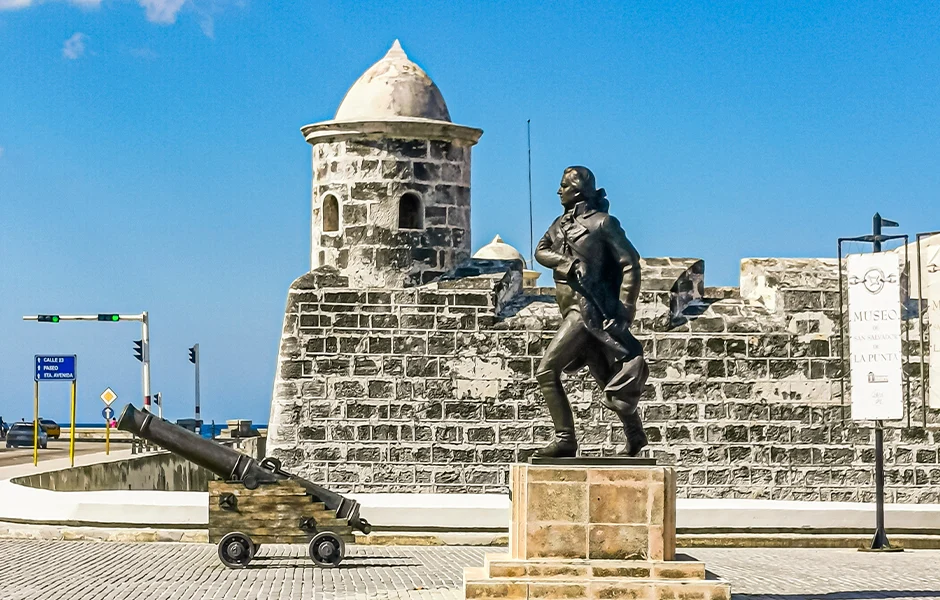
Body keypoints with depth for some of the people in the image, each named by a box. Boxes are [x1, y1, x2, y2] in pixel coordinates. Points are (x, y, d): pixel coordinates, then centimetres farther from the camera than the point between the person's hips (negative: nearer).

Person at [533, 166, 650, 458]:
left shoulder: (602, 223, -8)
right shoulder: (562, 222, 14)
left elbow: (630, 263, -9)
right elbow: (541, 251, 6)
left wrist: (625, 309, -14)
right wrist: (567, 263, -13)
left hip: (588, 308, -8)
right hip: (572, 309, 8)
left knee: (546, 371, -14)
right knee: (606, 378, 15)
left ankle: (564, 440, -11)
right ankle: (635, 436, 27)